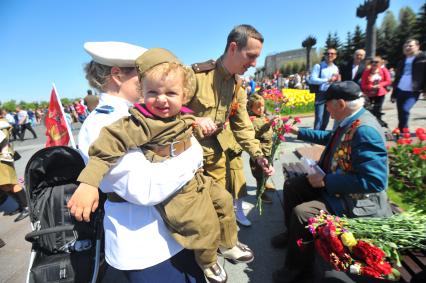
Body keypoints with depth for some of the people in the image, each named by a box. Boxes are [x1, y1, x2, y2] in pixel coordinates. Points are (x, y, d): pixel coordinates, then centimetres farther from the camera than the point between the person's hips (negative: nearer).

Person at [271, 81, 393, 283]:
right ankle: (293, 233, 33)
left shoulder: (365, 130, -29)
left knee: (301, 212, -21)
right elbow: (329, 138, 20)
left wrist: (326, 181, -28)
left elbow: (374, 181, -33)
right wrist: (299, 132, 22)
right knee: (292, 186, 10)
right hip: (332, 183, 10)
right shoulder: (350, 122, -1)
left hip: (356, 201, -10)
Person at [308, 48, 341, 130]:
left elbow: (337, 83, 19)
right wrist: (328, 80, -20)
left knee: (326, 118, 11)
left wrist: (338, 80, -4)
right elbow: (312, 79, -18)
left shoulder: (335, 68, 13)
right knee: (319, 118, -10)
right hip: (321, 95, -6)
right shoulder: (318, 66, -5)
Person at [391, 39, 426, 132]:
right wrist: (393, 93, 15)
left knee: (405, 110, -23)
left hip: (413, 92, -5)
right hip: (400, 91, 6)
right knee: (400, 114, 8)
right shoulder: (403, 61, 15)